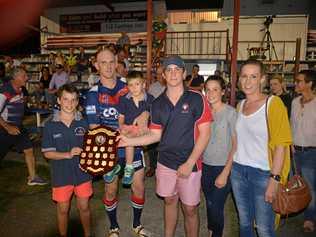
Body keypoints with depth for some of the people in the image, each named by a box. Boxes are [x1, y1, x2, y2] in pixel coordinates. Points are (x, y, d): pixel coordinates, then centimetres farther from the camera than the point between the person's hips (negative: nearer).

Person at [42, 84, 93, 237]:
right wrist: (68, 154, -20)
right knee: (63, 209, 15)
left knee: (84, 207, 15)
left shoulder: (84, 123, -4)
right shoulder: (50, 125, -6)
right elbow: (47, 153, -6)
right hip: (61, 175, -1)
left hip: (82, 173, 1)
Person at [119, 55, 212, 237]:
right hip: (165, 162, 4)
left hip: (190, 164, -3)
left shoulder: (196, 99, -10)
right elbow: (155, 135, 6)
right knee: (169, 201, 20)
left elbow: (205, 133, -11)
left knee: (190, 208, 8)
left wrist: (189, 163, -14)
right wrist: (129, 141, -5)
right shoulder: (158, 104, 3)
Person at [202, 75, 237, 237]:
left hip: (223, 167, -4)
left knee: (215, 207, 1)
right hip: (205, 166, 4)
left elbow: (235, 144, -12)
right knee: (209, 204, 17)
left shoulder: (230, 112, -12)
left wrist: (225, 173, -14)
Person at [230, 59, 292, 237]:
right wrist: (230, 167, 10)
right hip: (238, 170, 5)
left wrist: (274, 179, -17)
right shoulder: (240, 105, 8)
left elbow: (281, 144, -14)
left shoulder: (273, 103, -10)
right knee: (244, 222, 18)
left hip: (263, 173, -5)